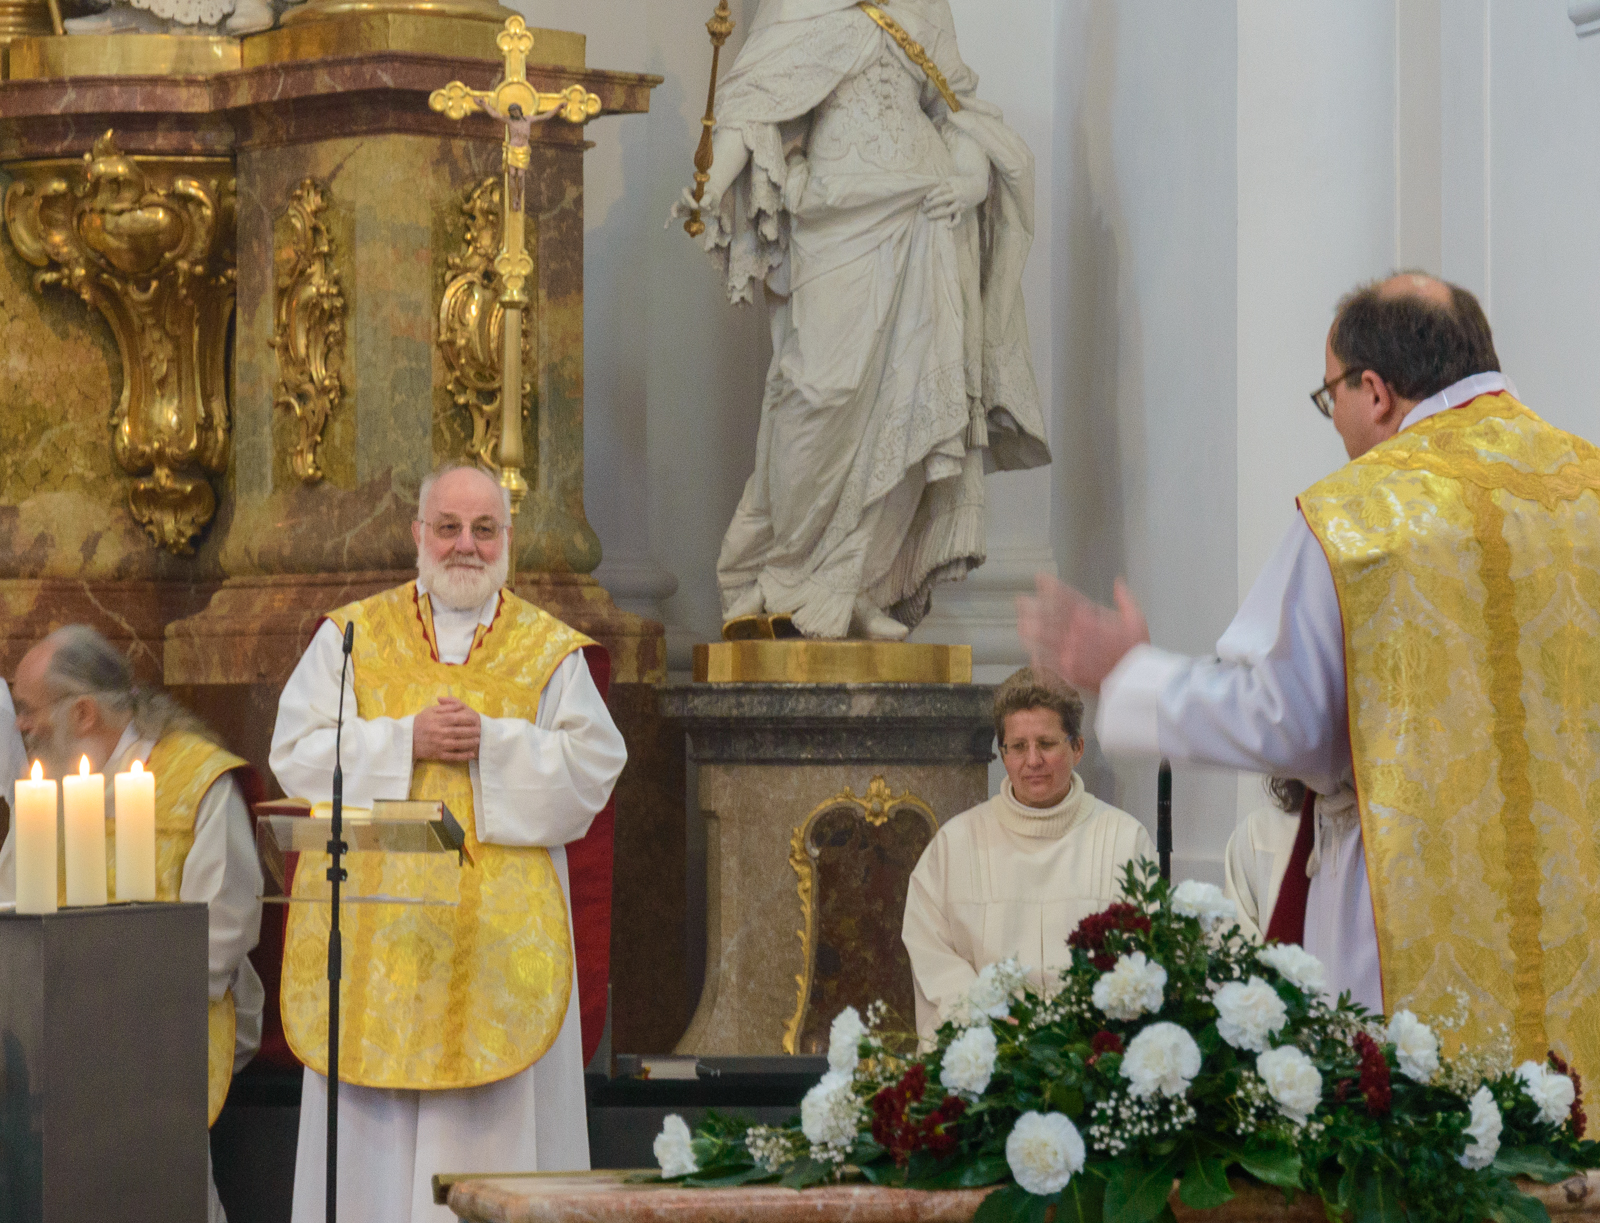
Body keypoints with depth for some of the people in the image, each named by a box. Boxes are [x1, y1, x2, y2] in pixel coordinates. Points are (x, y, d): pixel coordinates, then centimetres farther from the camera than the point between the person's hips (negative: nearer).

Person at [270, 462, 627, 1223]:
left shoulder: (551, 652, 8)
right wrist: (405, 741, -13)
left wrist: (491, 745, -14)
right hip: (376, 924, 0)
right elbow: (297, 754, -1)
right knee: (373, 1122, -2)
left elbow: (593, 768, -2)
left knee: (491, 1124, -3)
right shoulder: (351, 638, 8)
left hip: (503, 927, 0)